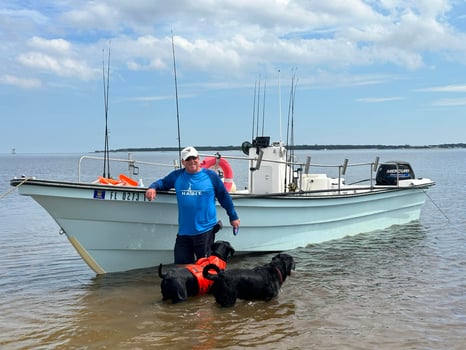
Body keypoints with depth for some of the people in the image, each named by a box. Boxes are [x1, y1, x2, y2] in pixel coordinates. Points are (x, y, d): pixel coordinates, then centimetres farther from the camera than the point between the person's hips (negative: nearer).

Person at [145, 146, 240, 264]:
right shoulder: (177, 176, 9)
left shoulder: (211, 175, 2)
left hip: (205, 231, -3)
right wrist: (153, 187, -9)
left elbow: (224, 197, 8)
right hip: (184, 232, 3)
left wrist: (233, 217, 12)